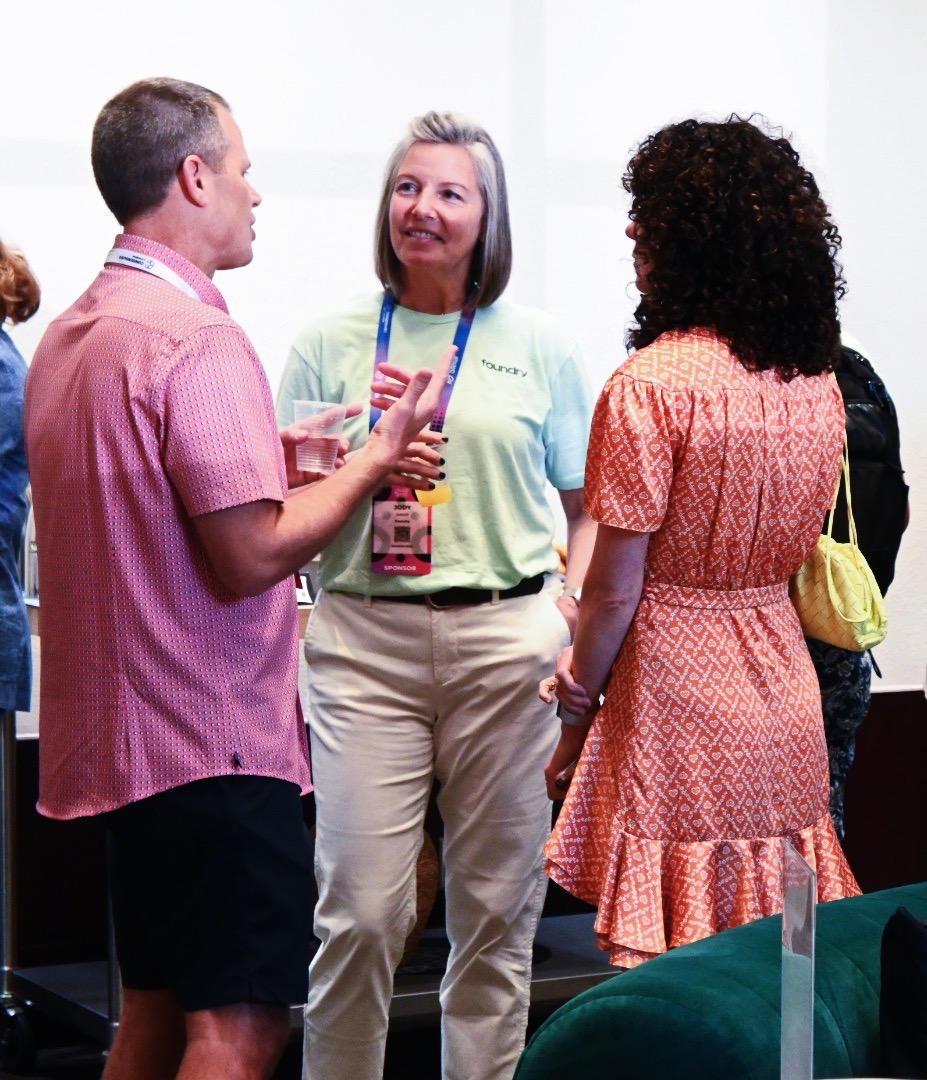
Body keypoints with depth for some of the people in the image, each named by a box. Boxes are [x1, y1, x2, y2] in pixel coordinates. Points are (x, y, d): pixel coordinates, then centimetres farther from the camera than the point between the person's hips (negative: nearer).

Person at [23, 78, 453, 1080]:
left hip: (125, 734, 10)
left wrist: (273, 459, 19)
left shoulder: (71, 333, 13)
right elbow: (251, 556, -21)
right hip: (215, 737, -10)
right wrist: (379, 454, -9)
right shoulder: (197, 339, -17)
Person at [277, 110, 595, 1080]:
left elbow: (591, 501, 12)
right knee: (360, 911, -6)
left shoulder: (538, 346, 9)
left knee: (495, 907, 5)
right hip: (365, 642, 0)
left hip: (506, 639, 1)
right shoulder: (330, 345, 9)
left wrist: (573, 608, -2)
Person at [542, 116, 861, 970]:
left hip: (675, 682, -7)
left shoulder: (650, 387, -15)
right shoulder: (819, 386, 6)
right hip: (784, 685, 7)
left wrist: (575, 708, 0)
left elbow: (615, 589, -13)